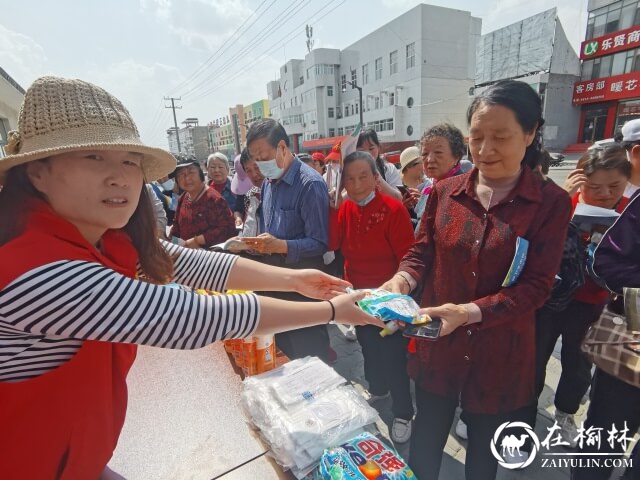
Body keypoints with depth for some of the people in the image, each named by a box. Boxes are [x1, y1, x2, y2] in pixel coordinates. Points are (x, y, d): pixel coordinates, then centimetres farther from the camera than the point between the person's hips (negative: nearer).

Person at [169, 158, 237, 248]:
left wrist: (197, 240, -20)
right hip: (185, 250, 5)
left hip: (210, 252, -5)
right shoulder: (182, 198, 7)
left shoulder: (214, 198, -17)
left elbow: (227, 229, -22)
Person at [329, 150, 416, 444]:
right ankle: (377, 389, 51)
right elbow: (332, 244, -14)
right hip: (358, 295, 6)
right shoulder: (345, 209, -1)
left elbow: (407, 258, -16)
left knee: (393, 356, 6)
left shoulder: (393, 209, -19)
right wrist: (332, 206, -20)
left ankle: (403, 414, 30)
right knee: (368, 347, 24)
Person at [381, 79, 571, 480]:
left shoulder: (551, 202, -9)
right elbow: (422, 252, 1)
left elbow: (536, 286, -14)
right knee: (424, 448, 20)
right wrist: (401, 281, -20)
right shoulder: (445, 192, -3)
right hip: (438, 348, 2)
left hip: (501, 356, -1)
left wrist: (470, 312, -29)